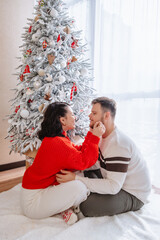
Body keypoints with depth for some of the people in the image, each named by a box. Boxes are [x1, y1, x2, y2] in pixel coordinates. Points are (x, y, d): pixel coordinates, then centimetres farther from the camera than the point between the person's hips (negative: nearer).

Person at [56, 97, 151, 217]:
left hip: (133, 195, -9)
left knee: (86, 207, -22)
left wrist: (76, 179, -31)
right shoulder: (104, 137, 2)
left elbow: (113, 186, -32)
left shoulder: (118, 144, -31)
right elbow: (96, 163, 5)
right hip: (117, 184, 9)